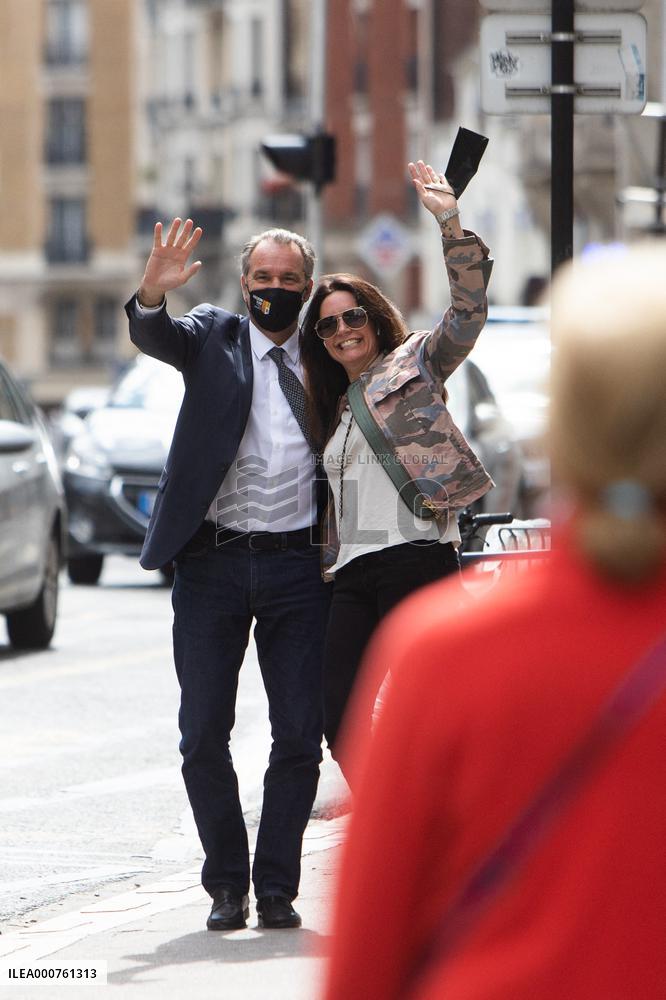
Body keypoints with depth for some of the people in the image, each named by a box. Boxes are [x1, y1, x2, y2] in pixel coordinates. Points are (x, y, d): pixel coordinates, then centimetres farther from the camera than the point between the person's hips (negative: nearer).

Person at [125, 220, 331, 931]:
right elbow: (153, 337, -15)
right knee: (204, 733, 1)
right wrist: (153, 291, -37)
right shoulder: (214, 335, 5)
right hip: (212, 560, -1)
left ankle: (277, 886, 10)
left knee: (300, 733, -1)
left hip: (296, 563, 1)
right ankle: (226, 885, 13)